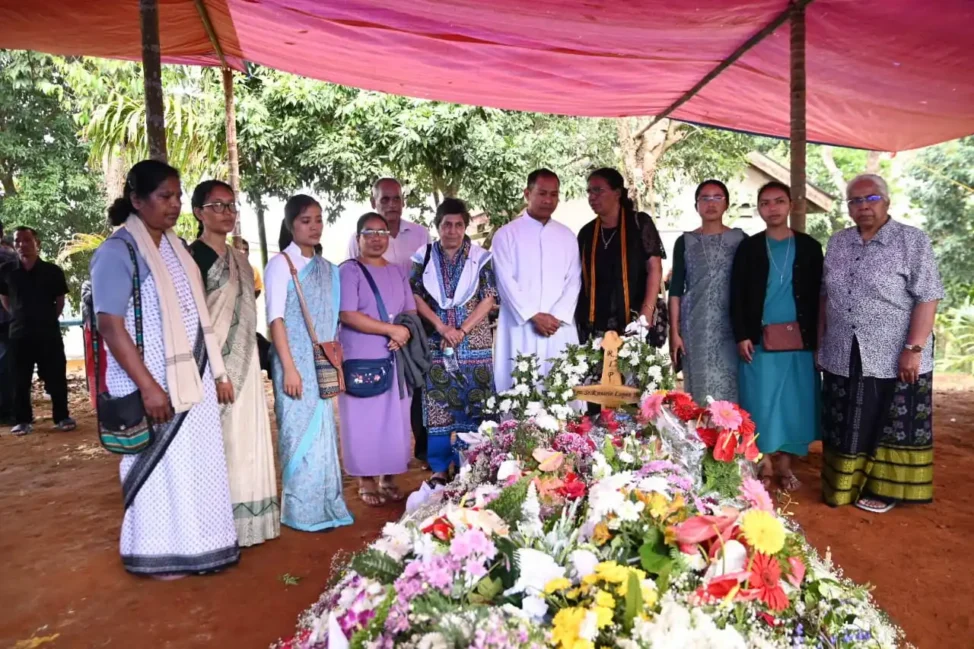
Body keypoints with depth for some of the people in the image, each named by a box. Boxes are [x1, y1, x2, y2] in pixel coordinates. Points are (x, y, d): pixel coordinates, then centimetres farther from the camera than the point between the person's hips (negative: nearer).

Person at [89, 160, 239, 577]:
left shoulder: (176, 247, 11)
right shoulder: (117, 252, -11)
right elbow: (110, 326, -17)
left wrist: (216, 372, 12)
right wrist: (148, 386, -21)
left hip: (192, 379, 7)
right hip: (155, 384, -7)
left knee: (197, 465, 13)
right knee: (161, 468, 5)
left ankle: (193, 545, 28)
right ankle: (158, 554, 23)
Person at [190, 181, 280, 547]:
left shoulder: (240, 261, 15)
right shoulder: (193, 258, -8)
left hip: (244, 364, 8)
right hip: (213, 364, -8)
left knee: (245, 440, 10)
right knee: (217, 442, -3)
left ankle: (244, 521, 20)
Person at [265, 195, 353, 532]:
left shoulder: (328, 269, 12)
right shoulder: (281, 264, -4)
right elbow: (275, 318, -10)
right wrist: (288, 367, -16)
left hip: (323, 365, 5)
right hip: (295, 363, -5)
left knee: (324, 433, 9)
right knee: (300, 433, -1)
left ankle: (326, 505, 20)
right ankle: (302, 511, 10)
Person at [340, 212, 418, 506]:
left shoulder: (398, 271, 13)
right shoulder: (350, 270, -4)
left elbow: (411, 311, 12)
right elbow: (348, 315, -15)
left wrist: (404, 334, -10)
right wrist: (392, 329, -16)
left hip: (395, 358, 5)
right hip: (362, 359, -5)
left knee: (395, 418, 8)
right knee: (365, 419, 1)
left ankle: (388, 477, 20)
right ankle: (366, 480, 14)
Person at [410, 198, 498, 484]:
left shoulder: (480, 257, 3)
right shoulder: (424, 257, 6)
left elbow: (489, 298, -2)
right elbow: (416, 296, 2)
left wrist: (463, 329, -12)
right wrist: (440, 325, -11)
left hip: (474, 341, 0)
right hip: (436, 341, 1)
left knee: (474, 404, 2)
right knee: (438, 404, 2)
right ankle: (440, 467, 12)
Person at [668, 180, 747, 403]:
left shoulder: (741, 239, 5)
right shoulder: (685, 242, 6)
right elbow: (676, 289, 4)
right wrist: (674, 332, -2)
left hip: (732, 328, 0)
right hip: (696, 328, 0)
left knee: (731, 389, -2)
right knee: (701, 388, 1)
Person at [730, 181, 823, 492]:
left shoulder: (809, 247, 6)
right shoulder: (748, 247, 4)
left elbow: (817, 296, 5)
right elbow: (736, 296, 1)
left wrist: (816, 339, -1)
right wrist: (741, 336, -7)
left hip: (799, 340, 1)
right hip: (759, 340, -1)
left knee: (794, 404, 5)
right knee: (760, 404, 2)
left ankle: (784, 465, 18)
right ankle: (764, 466, 14)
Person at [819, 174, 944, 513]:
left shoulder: (912, 241, -5)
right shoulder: (837, 243, 9)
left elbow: (927, 298, -11)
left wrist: (914, 349, -17)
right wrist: (822, 342, 10)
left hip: (895, 360, -4)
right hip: (843, 359, 5)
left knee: (891, 428, 6)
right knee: (846, 428, 12)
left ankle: (883, 490, 20)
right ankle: (845, 486, 25)